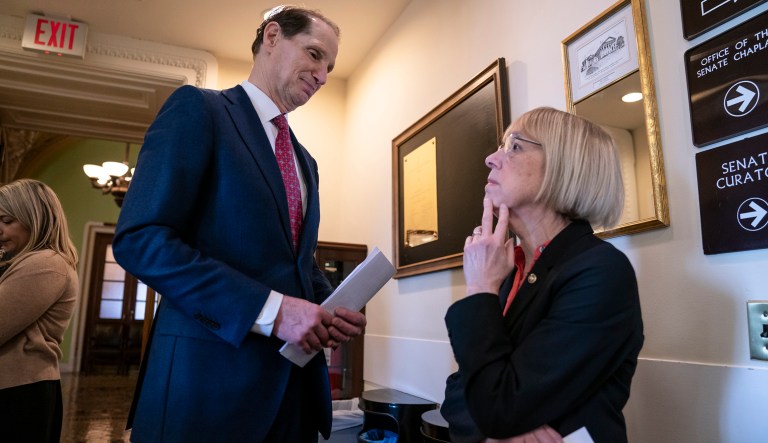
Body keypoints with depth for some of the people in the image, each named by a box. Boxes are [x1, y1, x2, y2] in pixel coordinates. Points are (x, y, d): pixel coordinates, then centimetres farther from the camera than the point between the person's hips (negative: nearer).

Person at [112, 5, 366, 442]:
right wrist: (269, 309, -21)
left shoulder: (305, 160, 17)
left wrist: (331, 309, -1)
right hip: (209, 375, -7)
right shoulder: (198, 108, -5)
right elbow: (139, 239, -15)